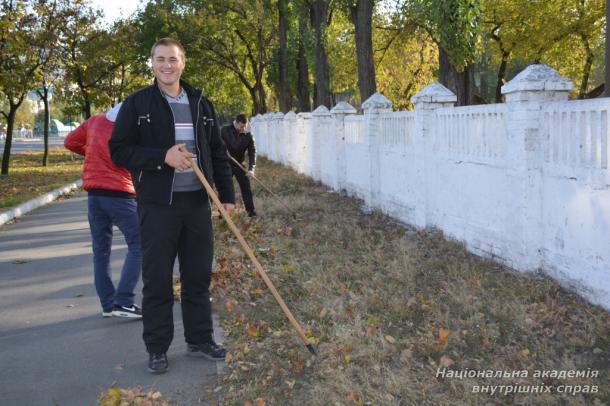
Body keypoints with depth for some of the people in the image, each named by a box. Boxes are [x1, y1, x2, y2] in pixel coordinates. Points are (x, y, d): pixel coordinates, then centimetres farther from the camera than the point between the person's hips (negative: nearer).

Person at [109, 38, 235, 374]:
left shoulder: (201, 104, 11)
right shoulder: (137, 103, -1)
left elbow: (217, 153, 14)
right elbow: (119, 151, -6)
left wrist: (227, 194, 8)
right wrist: (163, 156, -19)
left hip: (197, 202, 4)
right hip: (157, 204, -3)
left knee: (199, 276, 10)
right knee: (157, 279, 3)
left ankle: (199, 340, 24)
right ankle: (157, 348, 16)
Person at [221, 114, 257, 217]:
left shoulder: (248, 135, -9)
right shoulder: (225, 130, -15)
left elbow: (252, 152, -16)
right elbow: (235, 146, -26)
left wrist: (251, 168, -27)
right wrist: (243, 134, -28)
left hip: (239, 164, 2)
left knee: (246, 187, 2)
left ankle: (251, 210, 11)